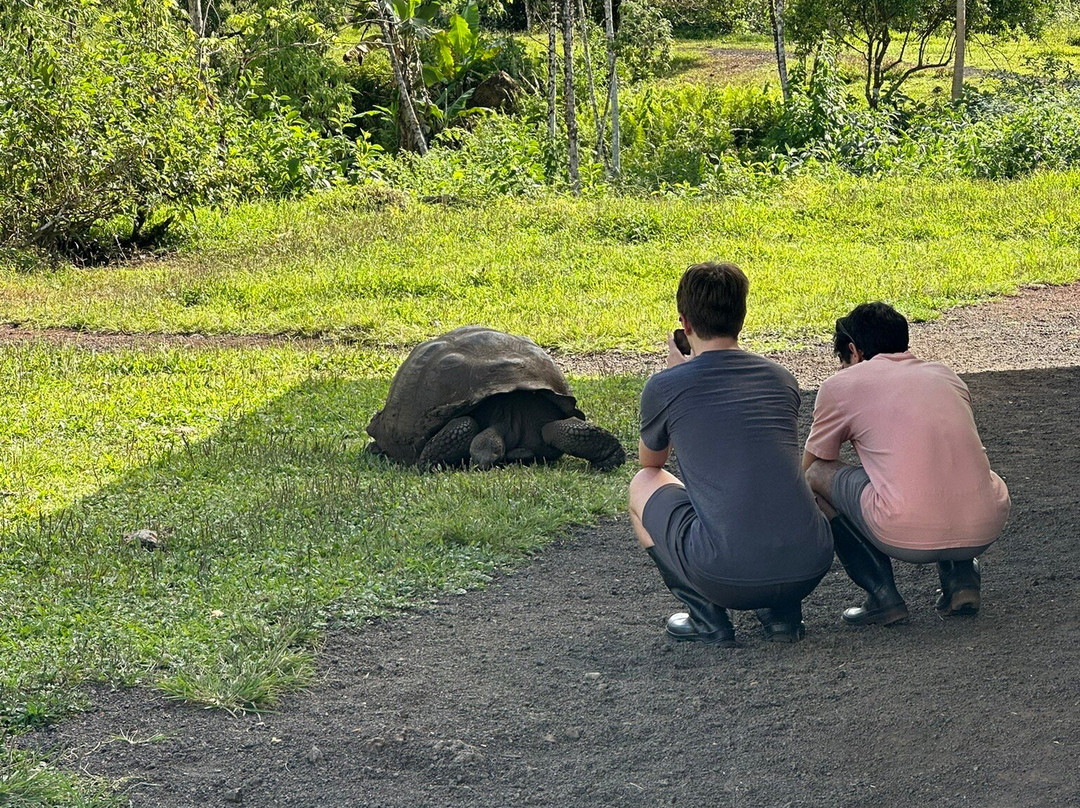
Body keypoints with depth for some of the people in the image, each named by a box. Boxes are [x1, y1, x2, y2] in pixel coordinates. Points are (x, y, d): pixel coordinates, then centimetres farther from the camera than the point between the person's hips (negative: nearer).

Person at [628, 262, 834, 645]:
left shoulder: (665, 387, 2)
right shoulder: (782, 379, 14)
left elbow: (650, 461, 27)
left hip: (726, 577, -4)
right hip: (811, 568, 4)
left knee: (643, 485, 24)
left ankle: (707, 618, 11)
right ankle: (783, 611, 18)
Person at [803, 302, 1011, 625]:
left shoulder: (841, 384, 12)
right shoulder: (945, 374, 24)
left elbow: (808, 469, 27)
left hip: (909, 538, -5)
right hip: (985, 530, 5)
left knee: (818, 475, 19)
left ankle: (882, 595, 10)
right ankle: (961, 577, 17)